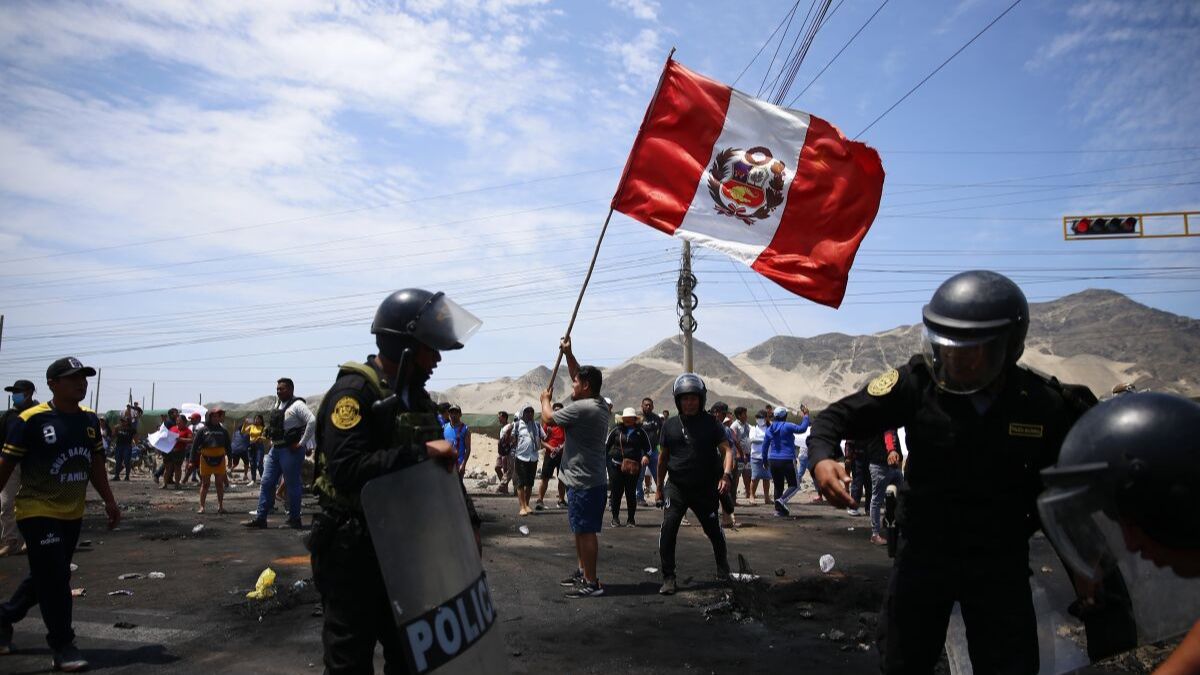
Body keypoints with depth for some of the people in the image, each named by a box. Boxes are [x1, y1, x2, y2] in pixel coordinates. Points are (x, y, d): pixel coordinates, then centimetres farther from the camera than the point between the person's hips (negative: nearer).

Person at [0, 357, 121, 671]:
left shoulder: (90, 419, 4)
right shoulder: (32, 420, -14)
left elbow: (96, 463, 13)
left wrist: (109, 501, 12)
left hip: (72, 515, 7)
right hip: (38, 513, -7)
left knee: (44, 577, 19)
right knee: (55, 580, -6)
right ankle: (62, 647, 6)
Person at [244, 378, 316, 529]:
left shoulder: (297, 405, -12)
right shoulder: (278, 404, 14)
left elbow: (312, 421, -27)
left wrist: (301, 443, -22)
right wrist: (272, 441, 17)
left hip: (290, 451, -9)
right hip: (275, 450, 9)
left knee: (292, 485, 0)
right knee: (266, 483, 7)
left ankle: (294, 519, 9)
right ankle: (260, 518, 12)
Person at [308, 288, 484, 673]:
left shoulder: (417, 397, 8)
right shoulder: (354, 391, -19)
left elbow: (438, 466, 13)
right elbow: (345, 469, -32)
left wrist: (468, 518, 3)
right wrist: (419, 452, -29)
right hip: (352, 551, -8)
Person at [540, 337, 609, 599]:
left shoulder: (580, 408, -19)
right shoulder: (600, 405, 9)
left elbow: (548, 417, -5)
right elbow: (581, 376, 23)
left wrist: (546, 399, 14)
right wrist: (568, 353, 21)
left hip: (583, 482, -10)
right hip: (590, 479, 10)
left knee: (585, 531, -5)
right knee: (580, 530, 19)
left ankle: (591, 583, -1)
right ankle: (583, 571, 29)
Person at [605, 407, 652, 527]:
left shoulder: (640, 432, 5)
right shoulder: (616, 431, 5)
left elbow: (648, 447, 11)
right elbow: (606, 445, 9)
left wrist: (646, 456, -8)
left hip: (633, 467, 0)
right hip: (616, 466, 0)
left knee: (631, 493, 3)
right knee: (616, 492, 2)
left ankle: (631, 519, 14)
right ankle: (615, 518, 15)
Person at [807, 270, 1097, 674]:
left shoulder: (1042, 403, -13)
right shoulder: (918, 383, -16)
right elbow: (839, 417, -14)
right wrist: (823, 457, -33)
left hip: (1000, 560, 0)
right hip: (923, 552, 0)